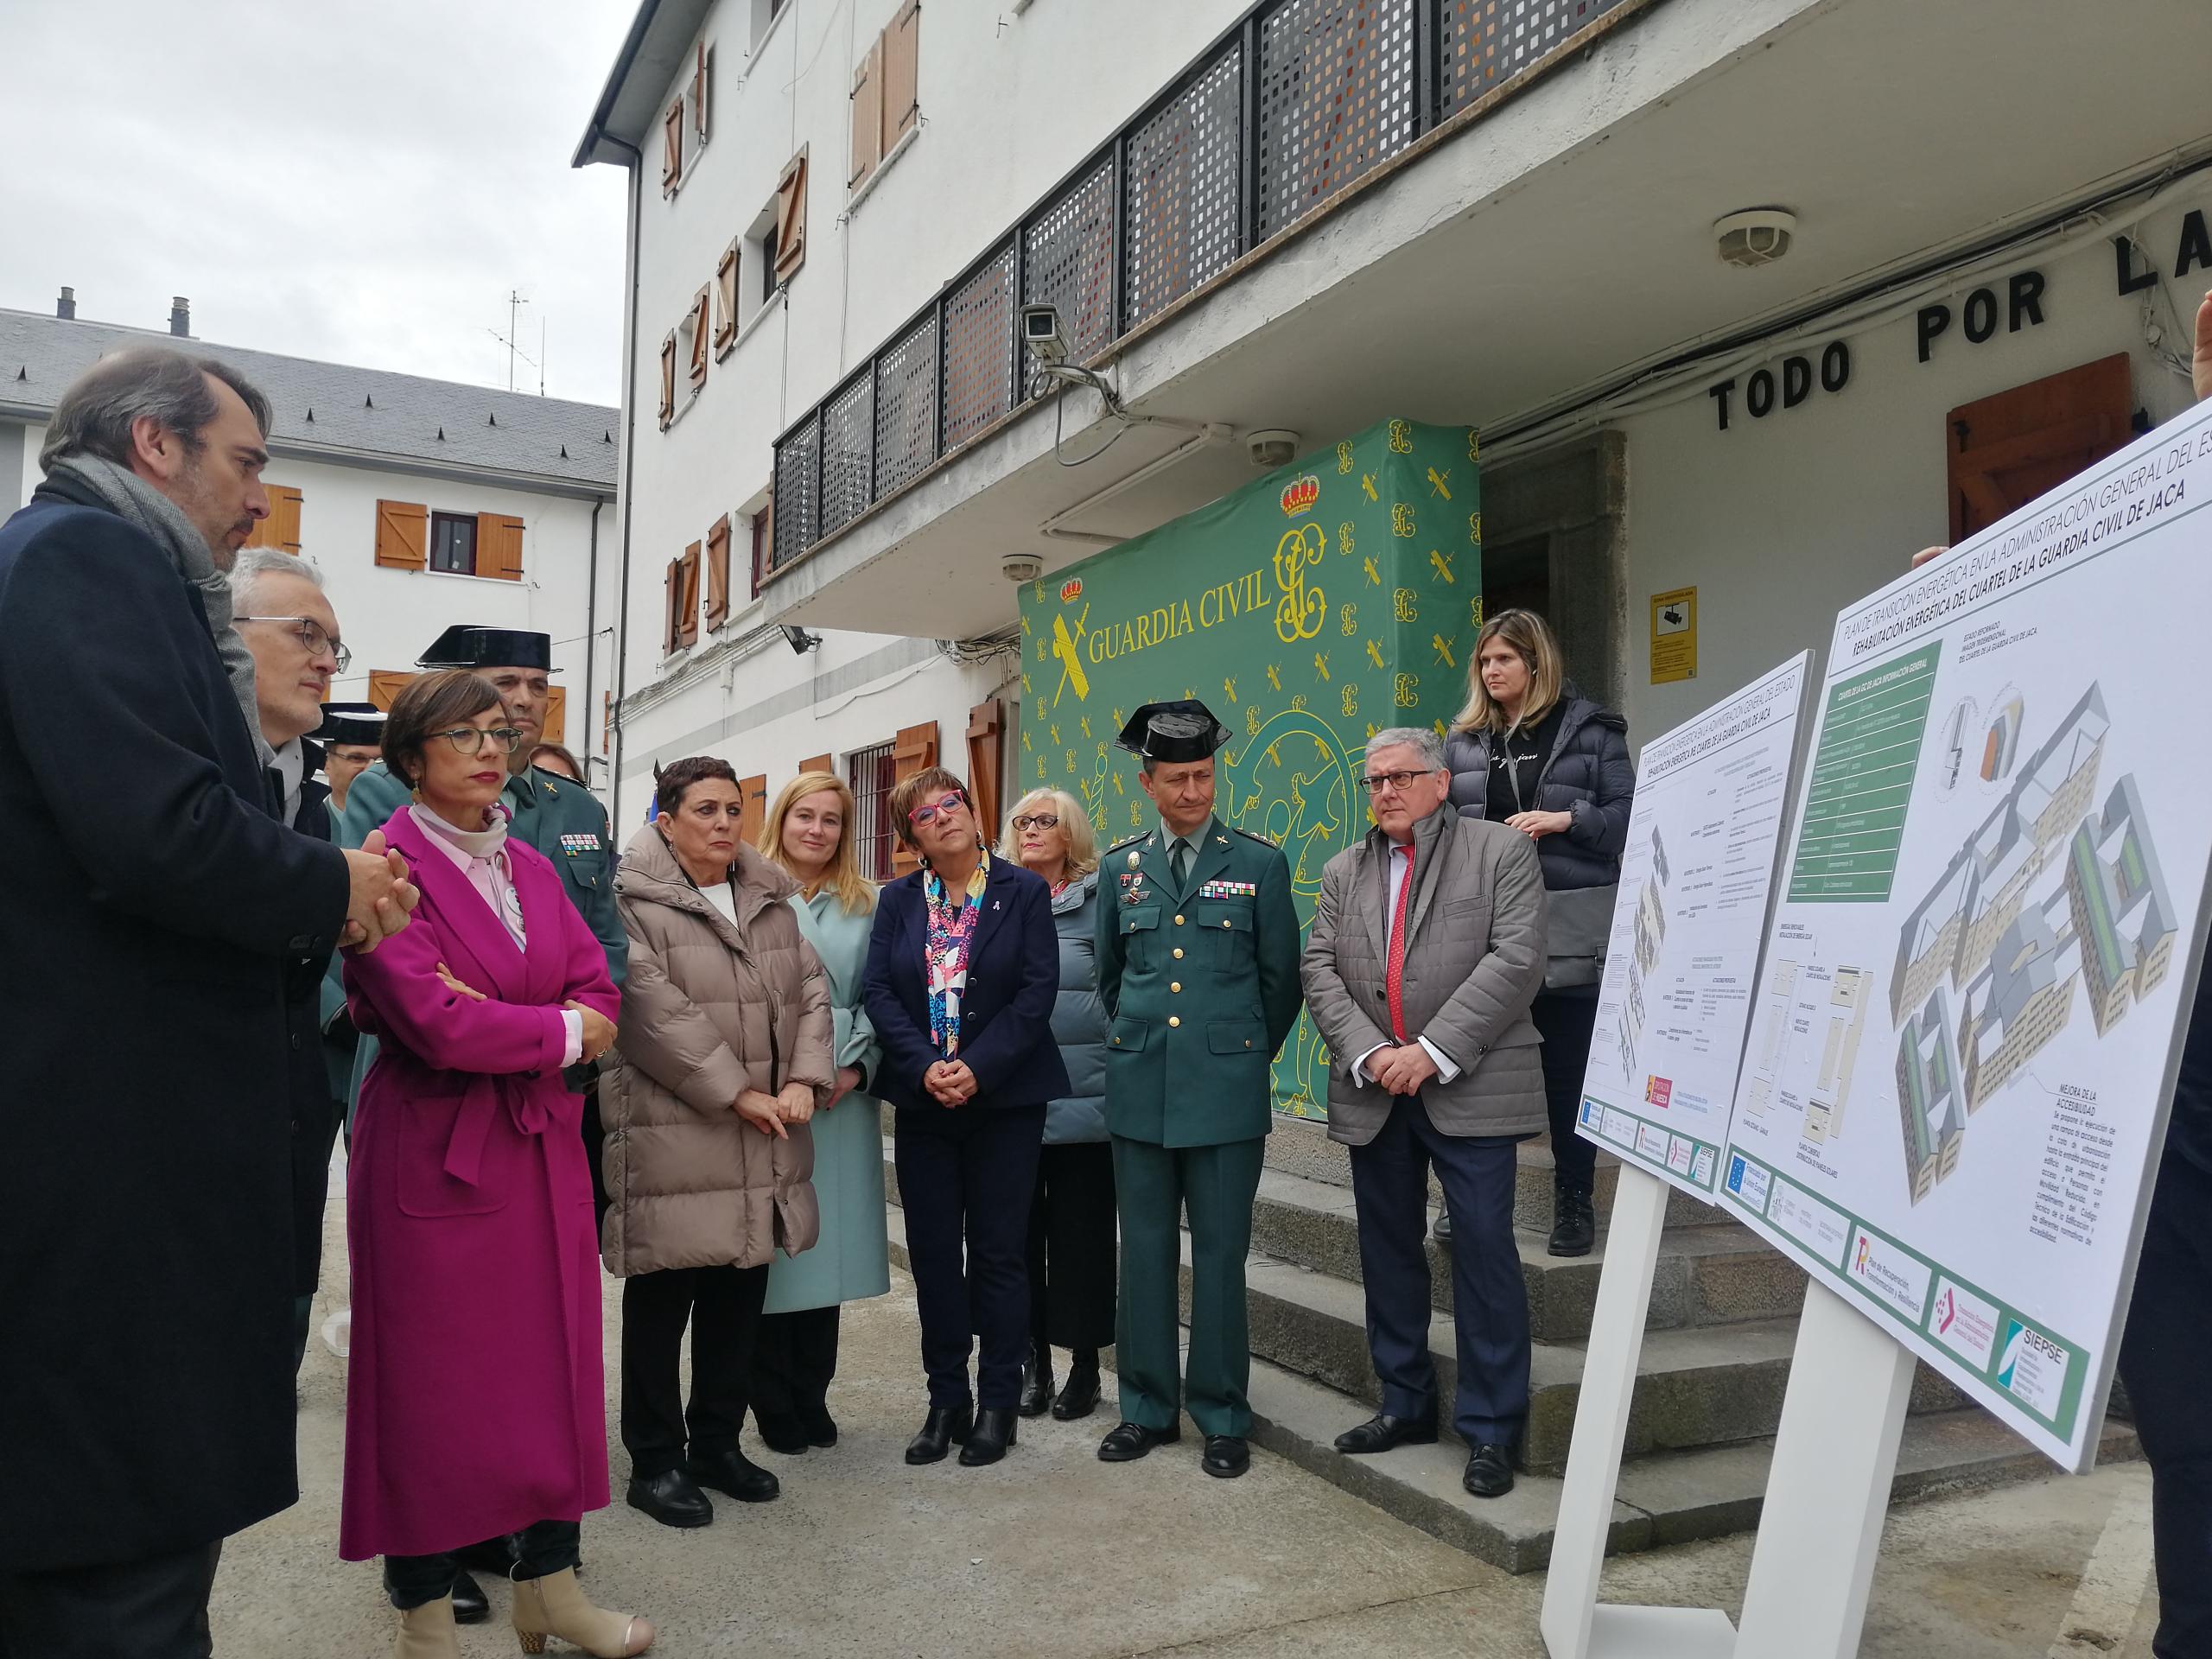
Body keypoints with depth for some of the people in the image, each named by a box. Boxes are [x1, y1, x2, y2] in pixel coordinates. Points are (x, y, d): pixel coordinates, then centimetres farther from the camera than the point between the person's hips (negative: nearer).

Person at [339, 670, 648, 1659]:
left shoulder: (533, 870, 12)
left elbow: (600, 997, 6)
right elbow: (433, 1022, -19)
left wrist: (496, 1023, -12)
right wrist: (559, 1032, -6)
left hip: (542, 1145, 6)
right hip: (433, 1152, -6)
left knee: (553, 1362, 9)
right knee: (432, 1381, 5)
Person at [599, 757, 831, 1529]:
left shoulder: (770, 899, 14)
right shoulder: (634, 900, -8)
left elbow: (810, 990, 11)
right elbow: (655, 1010, -17)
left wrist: (803, 1080, -5)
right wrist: (738, 1094, -16)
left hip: (762, 1143, 6)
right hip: (672, 1136, -6)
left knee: (740, 1295, 14)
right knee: (663, 1299, 5)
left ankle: (717, 1442, 30)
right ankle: (655, 1461, 19)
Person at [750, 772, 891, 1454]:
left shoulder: (863, 906, 11)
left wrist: (856, 1066, -7)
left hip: (841, 1097, 3)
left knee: (827, 1240, 8)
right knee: (769, 1244, 2)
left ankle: (811, 1398, 21)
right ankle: (774, 1405, 16)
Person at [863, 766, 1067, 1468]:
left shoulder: (1024, 892, -2)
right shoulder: (897, 900, 6)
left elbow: (1038, 990, -8)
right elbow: (880, 992, -1)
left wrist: (979, 1068, -17)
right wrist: (925, 1066, -16)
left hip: (1006, 1098, -2)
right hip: (922, 1098, 3)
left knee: (997, 1252, 3)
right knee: (933, 1254, 7)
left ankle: (997, 1404, 16)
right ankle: (947, 1401, 20)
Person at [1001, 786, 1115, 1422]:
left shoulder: (1098, 902, 0)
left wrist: (1113, 1077, -7)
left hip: (1082, 1099, -3)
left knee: (1080, 1229, 5)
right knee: (1021, 1229, 9)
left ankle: (1084, 1365, 18)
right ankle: (1034, 1361, 22)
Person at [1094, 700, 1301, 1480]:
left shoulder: (1260, 863, 0)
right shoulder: (1122, 865, 8)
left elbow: (1280, 979, 6)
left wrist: (1243, 1055, 10)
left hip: (1226, 1089, -2)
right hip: (1139, 1089, 3)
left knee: (1221, 1253, 3)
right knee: (1145, 1251, 9)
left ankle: (1223, 1416, 17)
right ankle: (1147, 1407, 22)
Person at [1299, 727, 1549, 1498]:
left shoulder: (1501, 851, -1)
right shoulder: (1344, 870, 13)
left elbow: (1516, 960, -11)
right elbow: (1320, 967, 5)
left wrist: (1435, 1051, -17)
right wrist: (1367, 1052, -11)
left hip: (1470, 1090, -5)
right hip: (1374, 1092, 5)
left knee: (1484, 1252, -3)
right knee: (1387, 1252, 13)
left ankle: (1490, 1427, 10)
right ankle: (1406, 1404, 27)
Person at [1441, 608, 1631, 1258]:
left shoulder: (1589, 728, 3)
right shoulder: (1463, 741, 11)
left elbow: (1631, 815, -2)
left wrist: (1567, 820, -15)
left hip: (1570, 930, -2)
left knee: (1570, 1072, 6)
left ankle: (1574, 1200, 20)